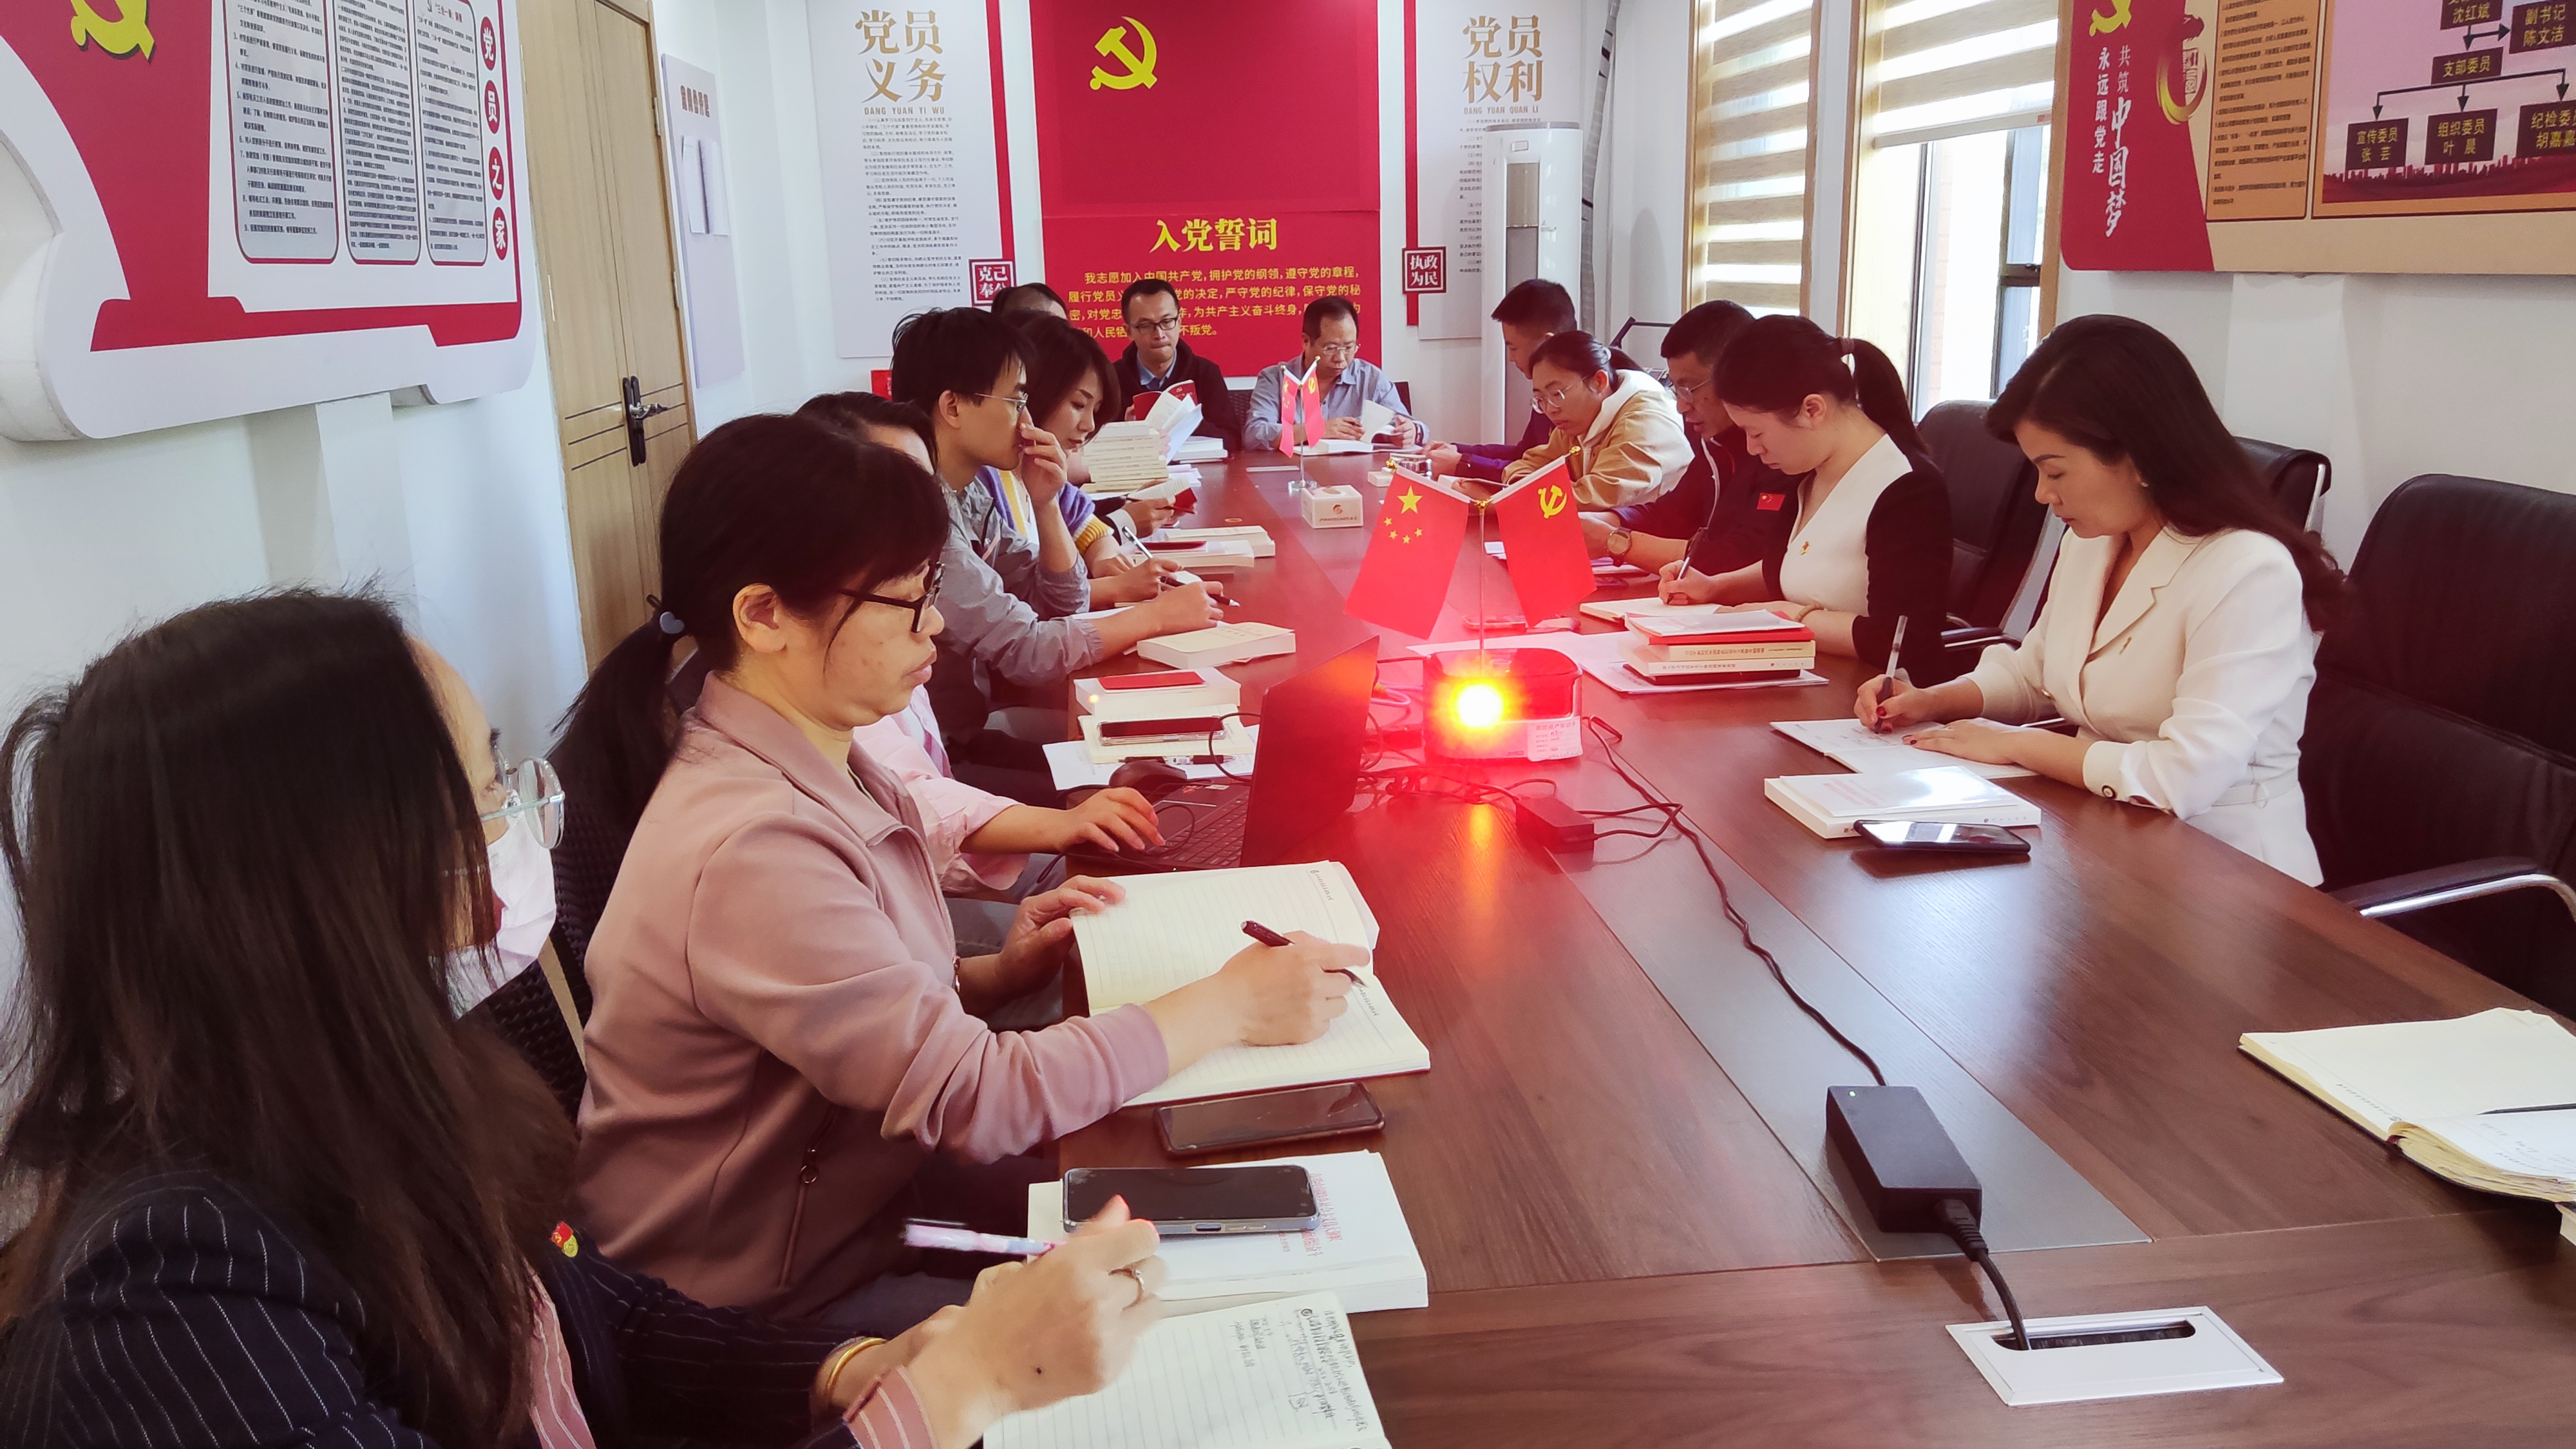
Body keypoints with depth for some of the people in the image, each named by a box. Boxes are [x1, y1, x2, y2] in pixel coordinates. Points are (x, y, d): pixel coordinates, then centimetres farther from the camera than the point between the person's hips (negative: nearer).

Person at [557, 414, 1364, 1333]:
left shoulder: (825, 770, -1)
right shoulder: (751, 851, -31)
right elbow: (974, 1097, -29)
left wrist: (999, 976, -6)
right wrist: (1230, 1007, -23)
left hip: (849, 1182, 8)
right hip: (760, 1313, -8)